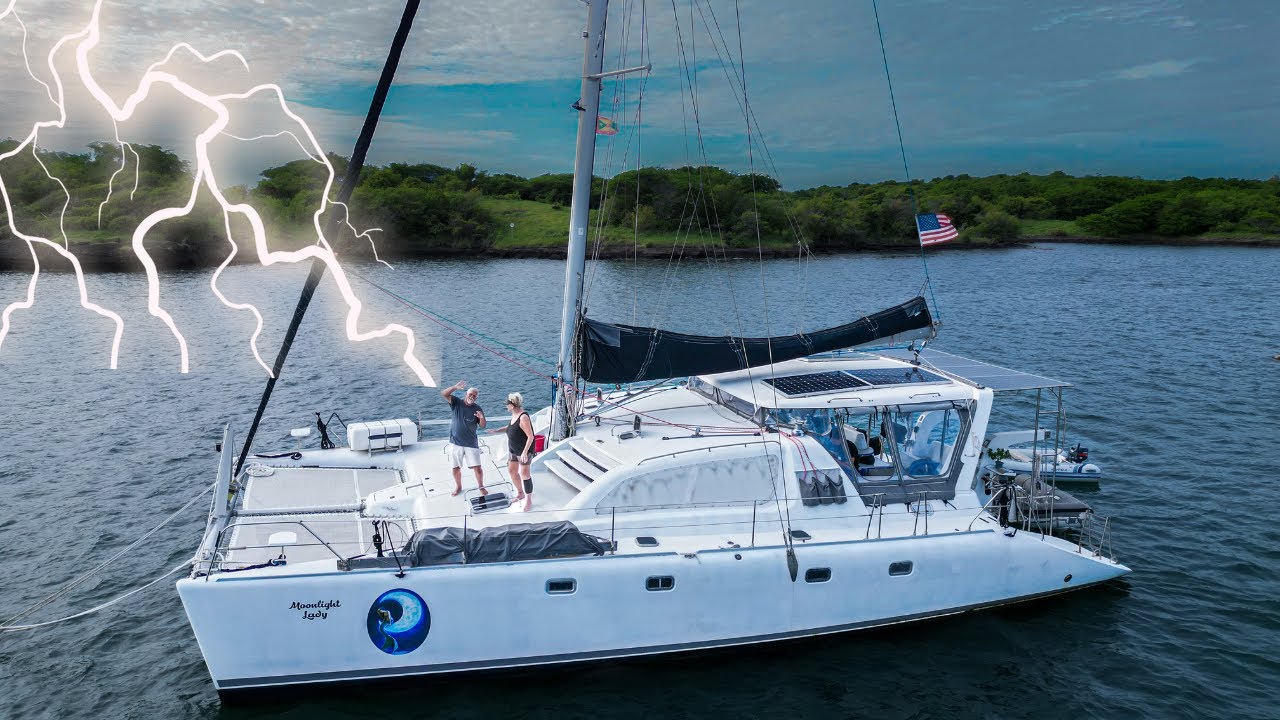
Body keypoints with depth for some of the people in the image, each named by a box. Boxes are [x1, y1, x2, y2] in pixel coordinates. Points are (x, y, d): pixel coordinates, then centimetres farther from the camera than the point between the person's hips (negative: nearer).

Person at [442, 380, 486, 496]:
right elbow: (444, 393, -16)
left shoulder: (477, 409, -2)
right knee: (456, 467, 11)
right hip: (455, 442, 0)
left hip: (471, 443, 0)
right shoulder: (456, 403, -3)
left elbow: (483, 425, -1)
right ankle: (458, 486, 33)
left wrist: (482, 418, -24)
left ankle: (481, 487, 20)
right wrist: (455, 387, -32)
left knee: (477, 467, -1)